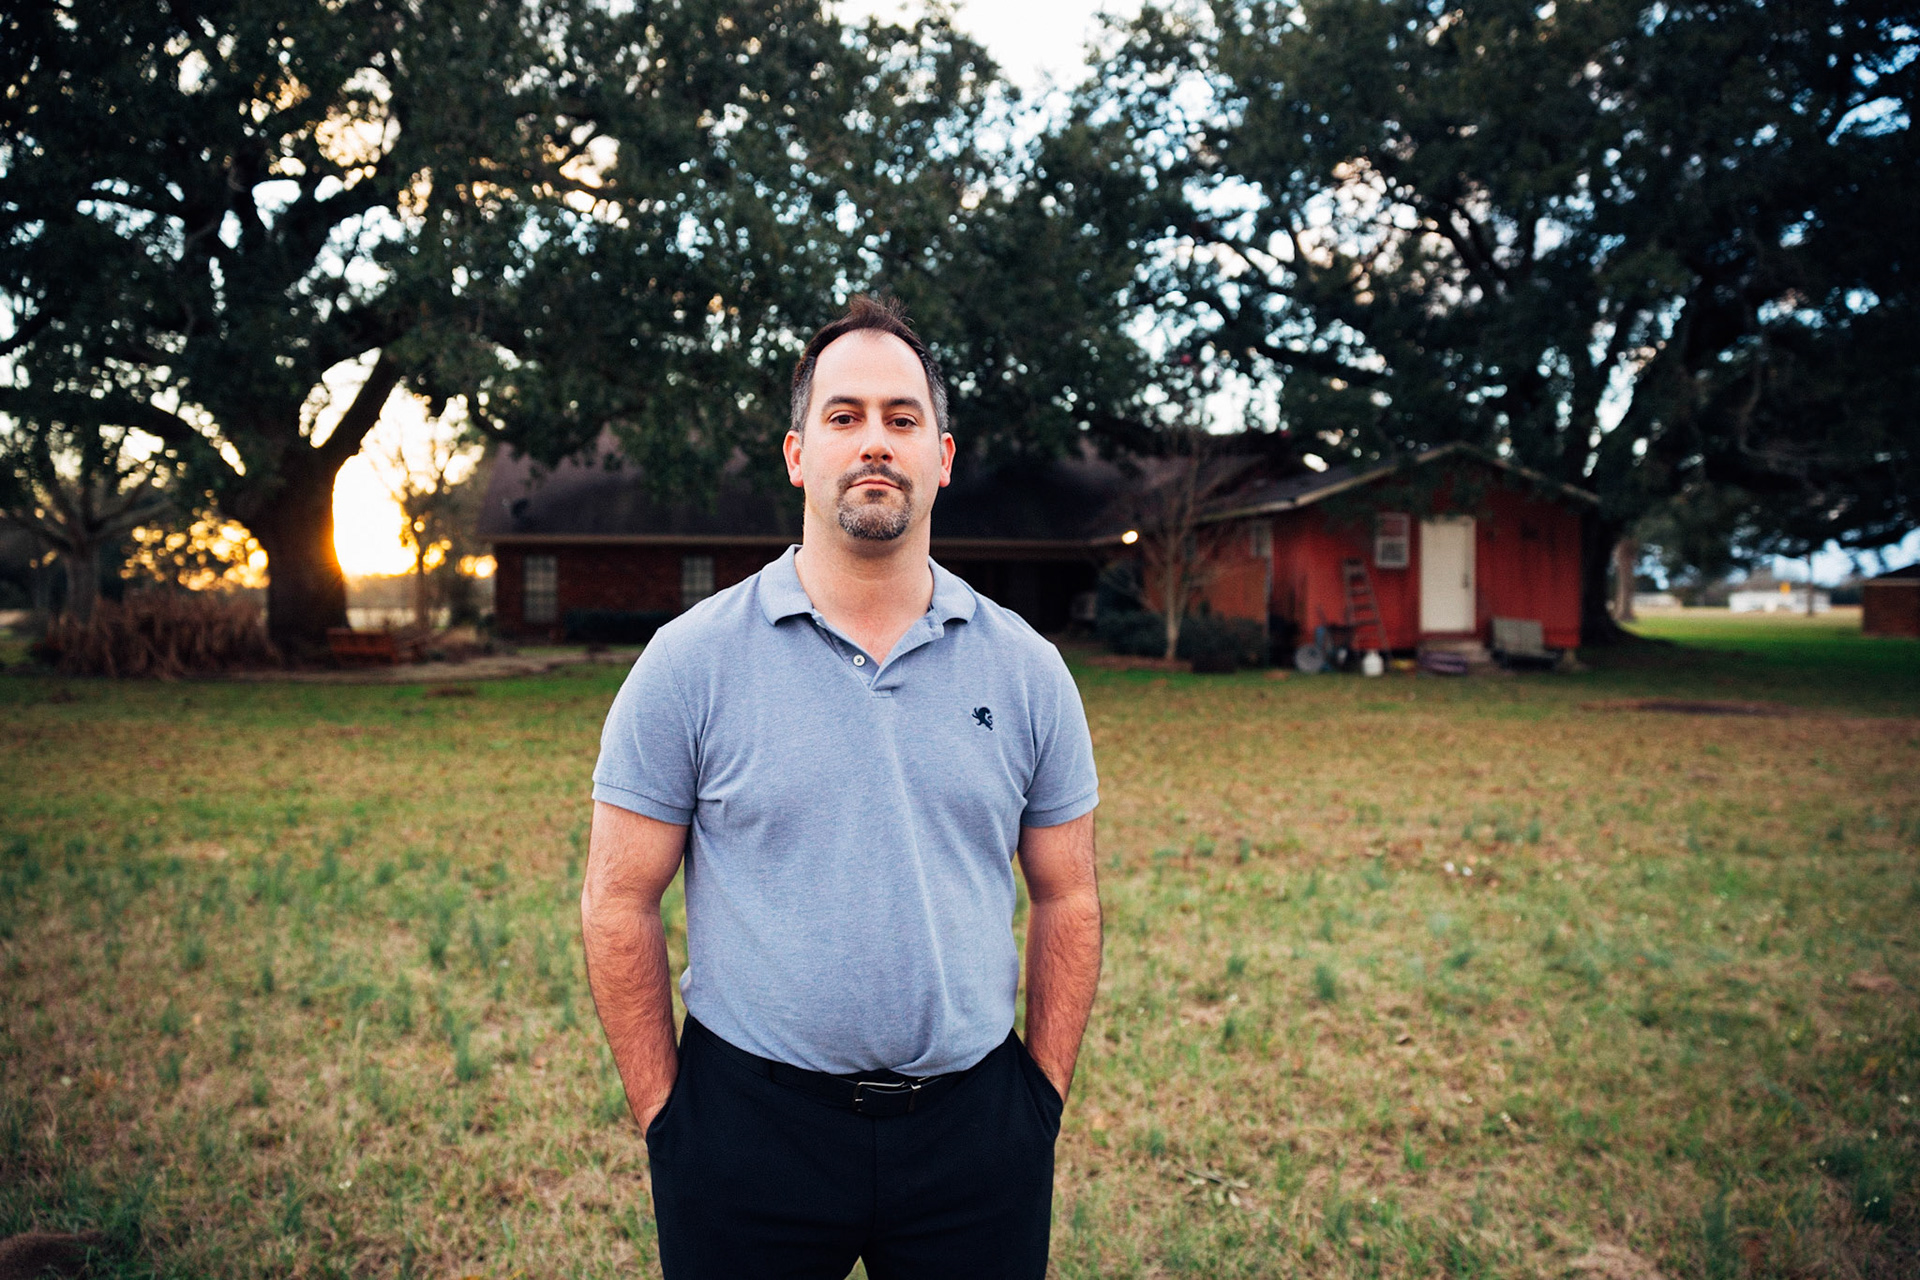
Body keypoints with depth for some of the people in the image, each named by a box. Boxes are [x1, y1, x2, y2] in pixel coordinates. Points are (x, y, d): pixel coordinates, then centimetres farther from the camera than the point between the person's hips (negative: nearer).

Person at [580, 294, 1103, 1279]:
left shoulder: (1026, 670, 1)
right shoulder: (690, 662, -6)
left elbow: (1065, 901, 7)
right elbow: (619, 906, -2)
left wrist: (1043, 1103, 4)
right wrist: (663, 1116, -3)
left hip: (973, 1128, 2)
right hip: (748, 1125, -1)